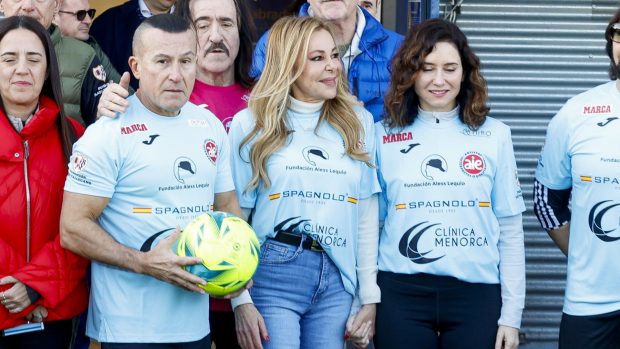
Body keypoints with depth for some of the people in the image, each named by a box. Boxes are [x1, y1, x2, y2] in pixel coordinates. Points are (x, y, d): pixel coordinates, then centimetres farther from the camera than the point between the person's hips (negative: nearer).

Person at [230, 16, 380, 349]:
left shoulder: (358, 122, 10)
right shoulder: (251, 124, 1)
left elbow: (367, 215, 10)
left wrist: (370, 296, 6)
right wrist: (241, 300, -6)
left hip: (337, 281, 3)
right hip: (272, 273, -3)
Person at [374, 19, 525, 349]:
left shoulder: (494, 135, 3)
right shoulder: (384, 135, 4)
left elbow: (510, 231, 4)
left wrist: (511, 313, 1)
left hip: (477, 294, 0)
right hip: (401, 293, 0)